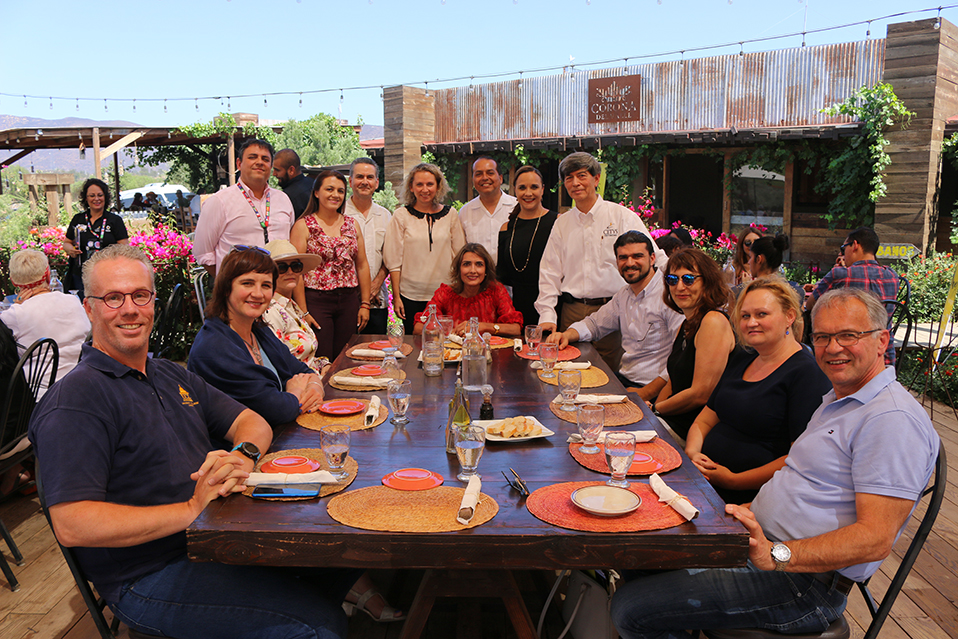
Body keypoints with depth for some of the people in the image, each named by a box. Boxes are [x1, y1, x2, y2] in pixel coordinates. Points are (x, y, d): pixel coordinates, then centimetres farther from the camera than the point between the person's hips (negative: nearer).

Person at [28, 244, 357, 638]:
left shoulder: (172, 376, 14)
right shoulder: (74, 400, -14)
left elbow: (252, 422, 14)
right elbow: (72, 525, -23)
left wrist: (243, 455, -11)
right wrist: (191, 510, -26)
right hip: (151, 576, -8)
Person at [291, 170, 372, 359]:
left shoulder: (352, 224, 13)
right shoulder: (304, 226, -1)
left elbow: (362, 266, 13)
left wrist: (365, 304, 6)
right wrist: (303, 312, -12)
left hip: (349, 301, 4)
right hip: (316, 301, -4)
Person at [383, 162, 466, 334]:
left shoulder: (450, 214, 6)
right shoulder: (401, 215, 1)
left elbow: (460, 256, 9)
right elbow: (393, 260, 1)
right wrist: (396, 296, -3)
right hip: (411, 295, -1)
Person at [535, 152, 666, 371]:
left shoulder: (622, 216, 2)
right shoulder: (562, 224, 12)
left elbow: (656, 259, 2)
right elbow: (550, 273, 11)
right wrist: (547, 316, 0)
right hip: (572, 312, 3)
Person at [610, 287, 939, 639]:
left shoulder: (894, 419, -16)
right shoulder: (836, 400, 18)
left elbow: (876, 539, -23)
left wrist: (775, 555, -33)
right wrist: (747, 513, 7)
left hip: (802, 583, -10)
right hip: (762, 543, 10)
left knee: (631, 609, -18)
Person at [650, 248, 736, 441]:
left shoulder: (714, 322, -17)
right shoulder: (686, 326, 13)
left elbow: (701, 395, -20)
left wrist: (654, 409, -8)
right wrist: (651, 407, -1)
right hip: (673, 421, 8)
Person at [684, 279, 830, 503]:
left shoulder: (807, 373, -9)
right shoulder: (741, 360, 16)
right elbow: (704, 421, 19)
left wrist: (733, 481, -15)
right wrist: (691, 453, -2)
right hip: (704, 481, 7)